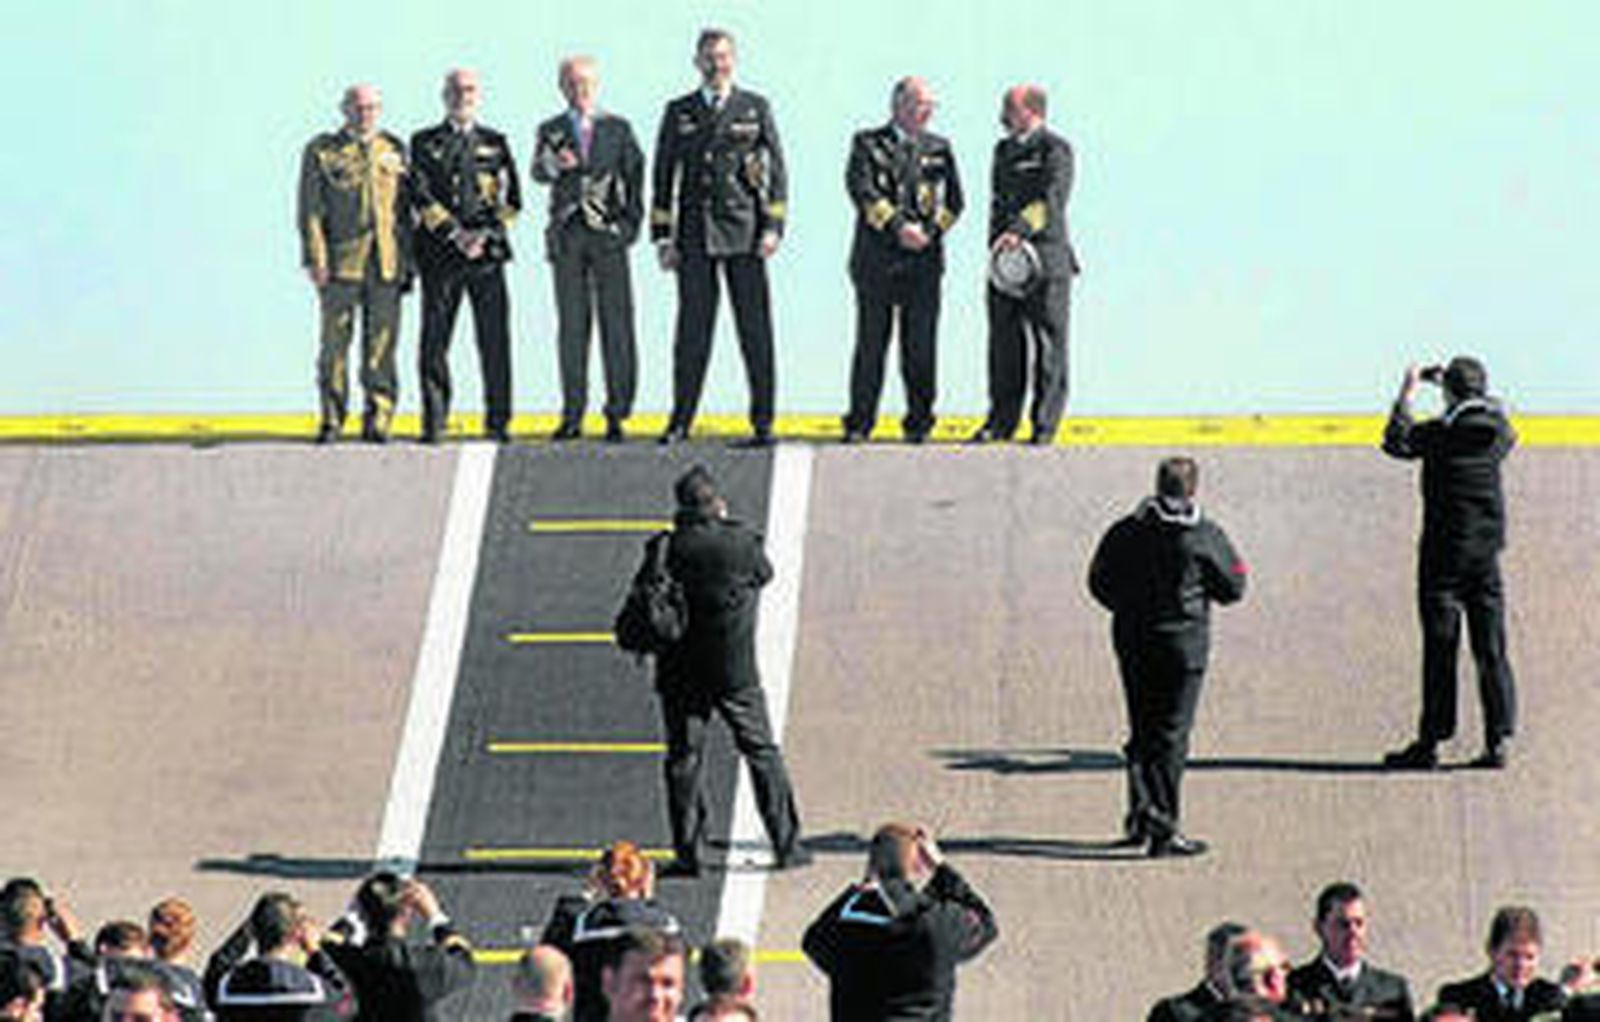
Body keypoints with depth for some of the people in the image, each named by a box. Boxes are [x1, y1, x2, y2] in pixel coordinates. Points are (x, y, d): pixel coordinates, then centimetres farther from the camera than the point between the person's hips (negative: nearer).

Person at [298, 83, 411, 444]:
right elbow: (310, 209, 1)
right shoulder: (322, 150, 6)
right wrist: (315, 259, -8)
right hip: (340, 260, -2)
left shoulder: (394, 150, 15)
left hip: (386, 262, 2)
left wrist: (407, 260, 9)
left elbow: (404, 209, 16)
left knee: (382, 343, 0)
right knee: (336, 340, -2)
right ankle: (331, 421, 6)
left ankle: (377, 421, 4)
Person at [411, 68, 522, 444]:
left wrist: (486, 234, -7)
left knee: (495, 339, -3)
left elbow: (512, 199, 8)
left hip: (487, 251, 1)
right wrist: (455, 233, -11)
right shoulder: (424, 143, 10)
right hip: (439, 254, -1)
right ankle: (434, 423, 2)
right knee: (435, 339, -2)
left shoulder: (495, 143, 15)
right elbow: (422, 196, 0)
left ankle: (498, 423, 1)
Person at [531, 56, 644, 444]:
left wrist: (631, 222, -2)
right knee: (571, 327, 1)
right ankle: (572, 416, 4)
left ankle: (616, 414, -2)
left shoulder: (617, 129, 11)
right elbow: (538, 173, -4)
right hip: (567, 236, 1)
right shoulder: (551, 131, 11)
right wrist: (553, 164, -27)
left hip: (608, 236, -1)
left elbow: (635, 176, 9)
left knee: (616, 323, -5)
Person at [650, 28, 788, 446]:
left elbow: (776, 170, 7)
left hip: (744, 234, -1)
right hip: (694, 235, 1)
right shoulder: (678, 113, 13)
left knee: (756, 329, -2)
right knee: (692, 331, 1)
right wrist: (662, 235, 5)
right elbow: (664, 175, 12)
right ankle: (680, 422, 6)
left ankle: (763, 423, 1)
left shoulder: (756, 108, 9)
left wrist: (773, 227, -3)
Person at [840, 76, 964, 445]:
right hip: (876, 259, -2)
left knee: (920, 345, -2)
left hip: (923, 262, 2)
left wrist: (930, 231, -7)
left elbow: (954, 200, 10)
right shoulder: (867, 144, 7)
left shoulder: (938, 149, 15)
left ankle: (918, 422, 6)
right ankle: (859, 424, 5)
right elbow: (862, 191, -8)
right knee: (871, 343, -1)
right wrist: (898, 227, -17)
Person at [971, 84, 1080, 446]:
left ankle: (1045, 426, 2)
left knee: (1048, 343, -2)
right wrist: (997, 240, 8)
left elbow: (1053, 199, -17)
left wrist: (1020, 231, -29)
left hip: (1046, 258, -7)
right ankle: (1002, 421, 13)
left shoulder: (1054, 149, -5)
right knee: (1004, 341, 7)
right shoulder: (1004, 150, 19)